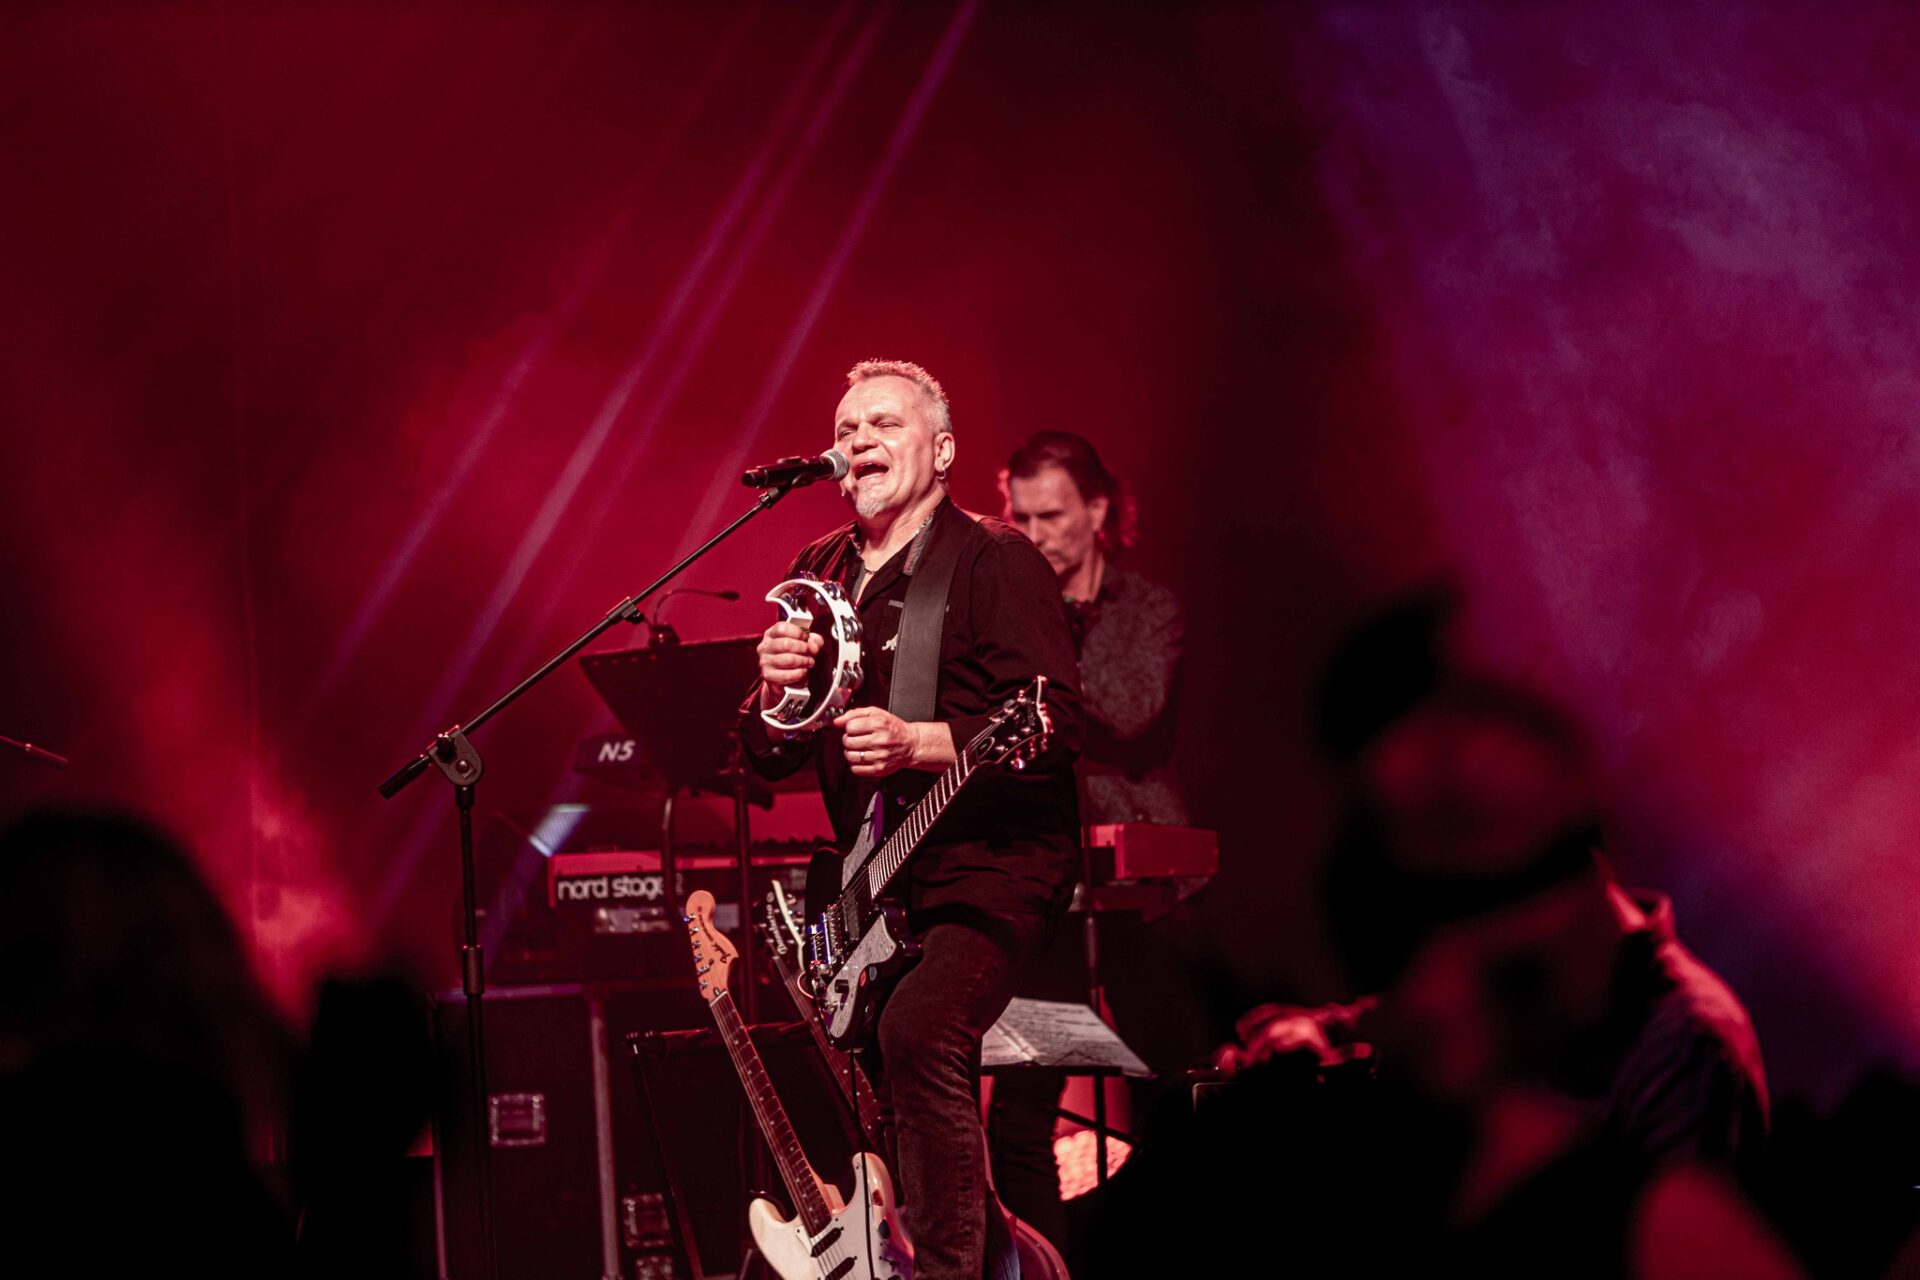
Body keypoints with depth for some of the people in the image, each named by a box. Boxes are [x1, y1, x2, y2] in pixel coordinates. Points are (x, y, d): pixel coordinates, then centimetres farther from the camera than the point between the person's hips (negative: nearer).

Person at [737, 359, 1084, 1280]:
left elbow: (1056, 724, -16)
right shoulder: (818, 576, 14)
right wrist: (777, 692, -7)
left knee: (917, 1031, -30)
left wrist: (917, 744, -26)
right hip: (871, 885, 8)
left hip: (993, 867, -8)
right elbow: (767, 758, 15)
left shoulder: (993, 562, -6)